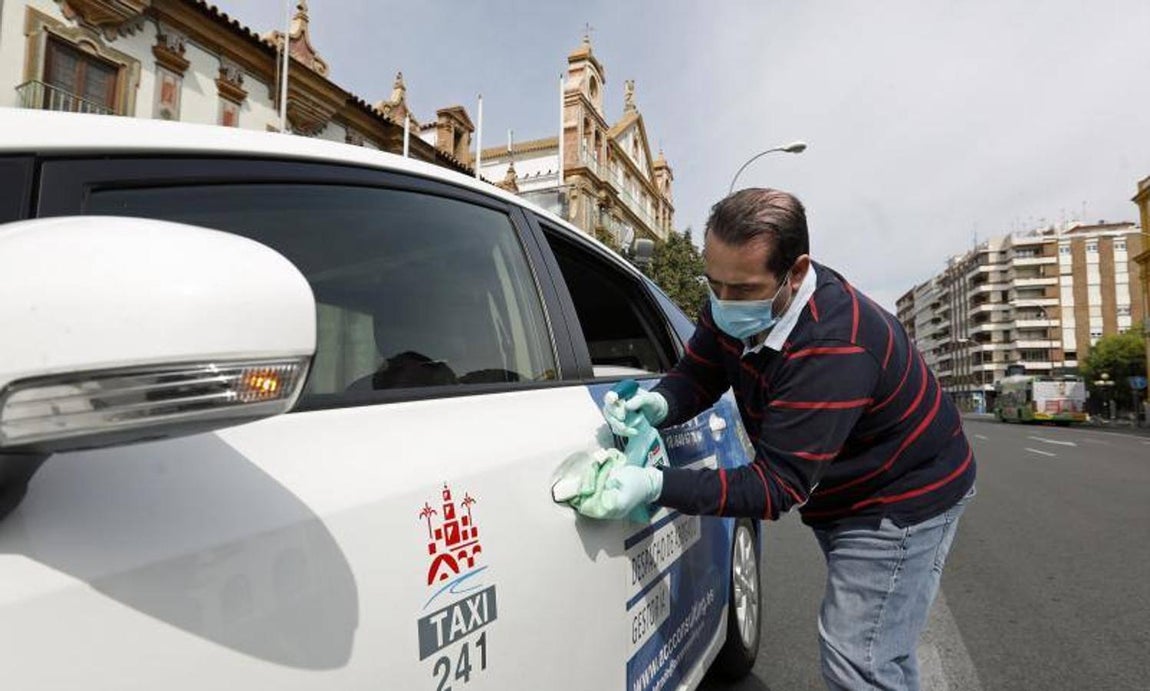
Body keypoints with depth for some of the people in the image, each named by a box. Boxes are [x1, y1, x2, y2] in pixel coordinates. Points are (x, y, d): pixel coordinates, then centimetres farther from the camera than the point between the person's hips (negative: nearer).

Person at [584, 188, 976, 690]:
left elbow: (777, 486, -37)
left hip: (902, 498, -8)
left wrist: (655, 486, -46)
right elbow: (697, 376, -3)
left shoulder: (835, 349, -38)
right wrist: (658, 404, -27)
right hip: (837, 495, 8)